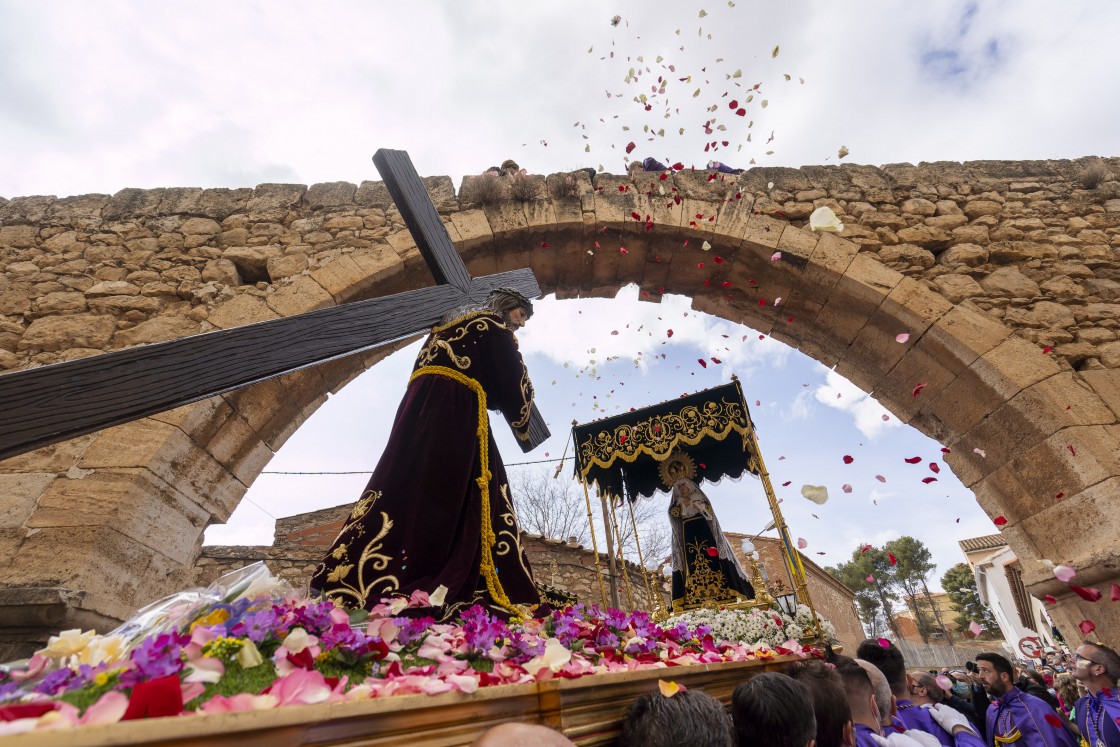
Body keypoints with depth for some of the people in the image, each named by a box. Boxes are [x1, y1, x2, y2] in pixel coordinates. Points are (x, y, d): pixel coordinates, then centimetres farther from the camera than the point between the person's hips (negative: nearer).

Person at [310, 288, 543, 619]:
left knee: (411, 488, 1)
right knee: (437, 496, -12)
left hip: (422, 409, 8)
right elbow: (512, 383, 2)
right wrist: (521, 423, 19)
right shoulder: (493, 326, 6)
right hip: (452, 413, -8)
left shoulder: (453, 323, 31)